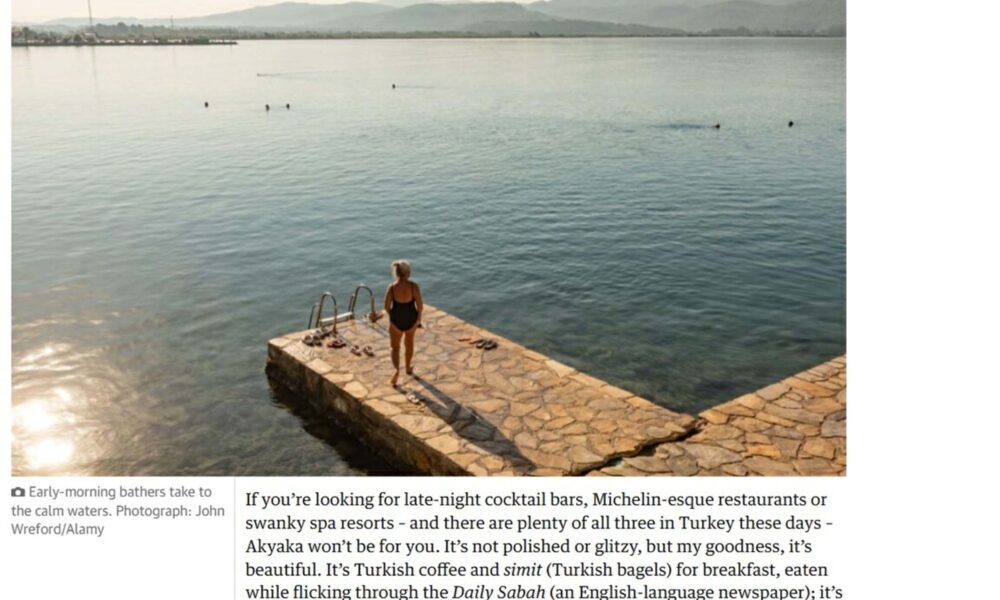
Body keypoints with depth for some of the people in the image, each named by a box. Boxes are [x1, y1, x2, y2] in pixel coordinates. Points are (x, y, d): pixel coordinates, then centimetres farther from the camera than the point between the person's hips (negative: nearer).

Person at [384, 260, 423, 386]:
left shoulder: (392, 287, -15)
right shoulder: (414, 286, -17)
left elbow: (386, 305, -8)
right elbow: (420, 305, -14)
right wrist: (418, 317, 5)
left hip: (396, 320, -1)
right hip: (411, 319, 1)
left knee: (395, 347, 16)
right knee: (409, 343, 27)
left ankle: (397, 370, -6)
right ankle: (408, 368, 42)